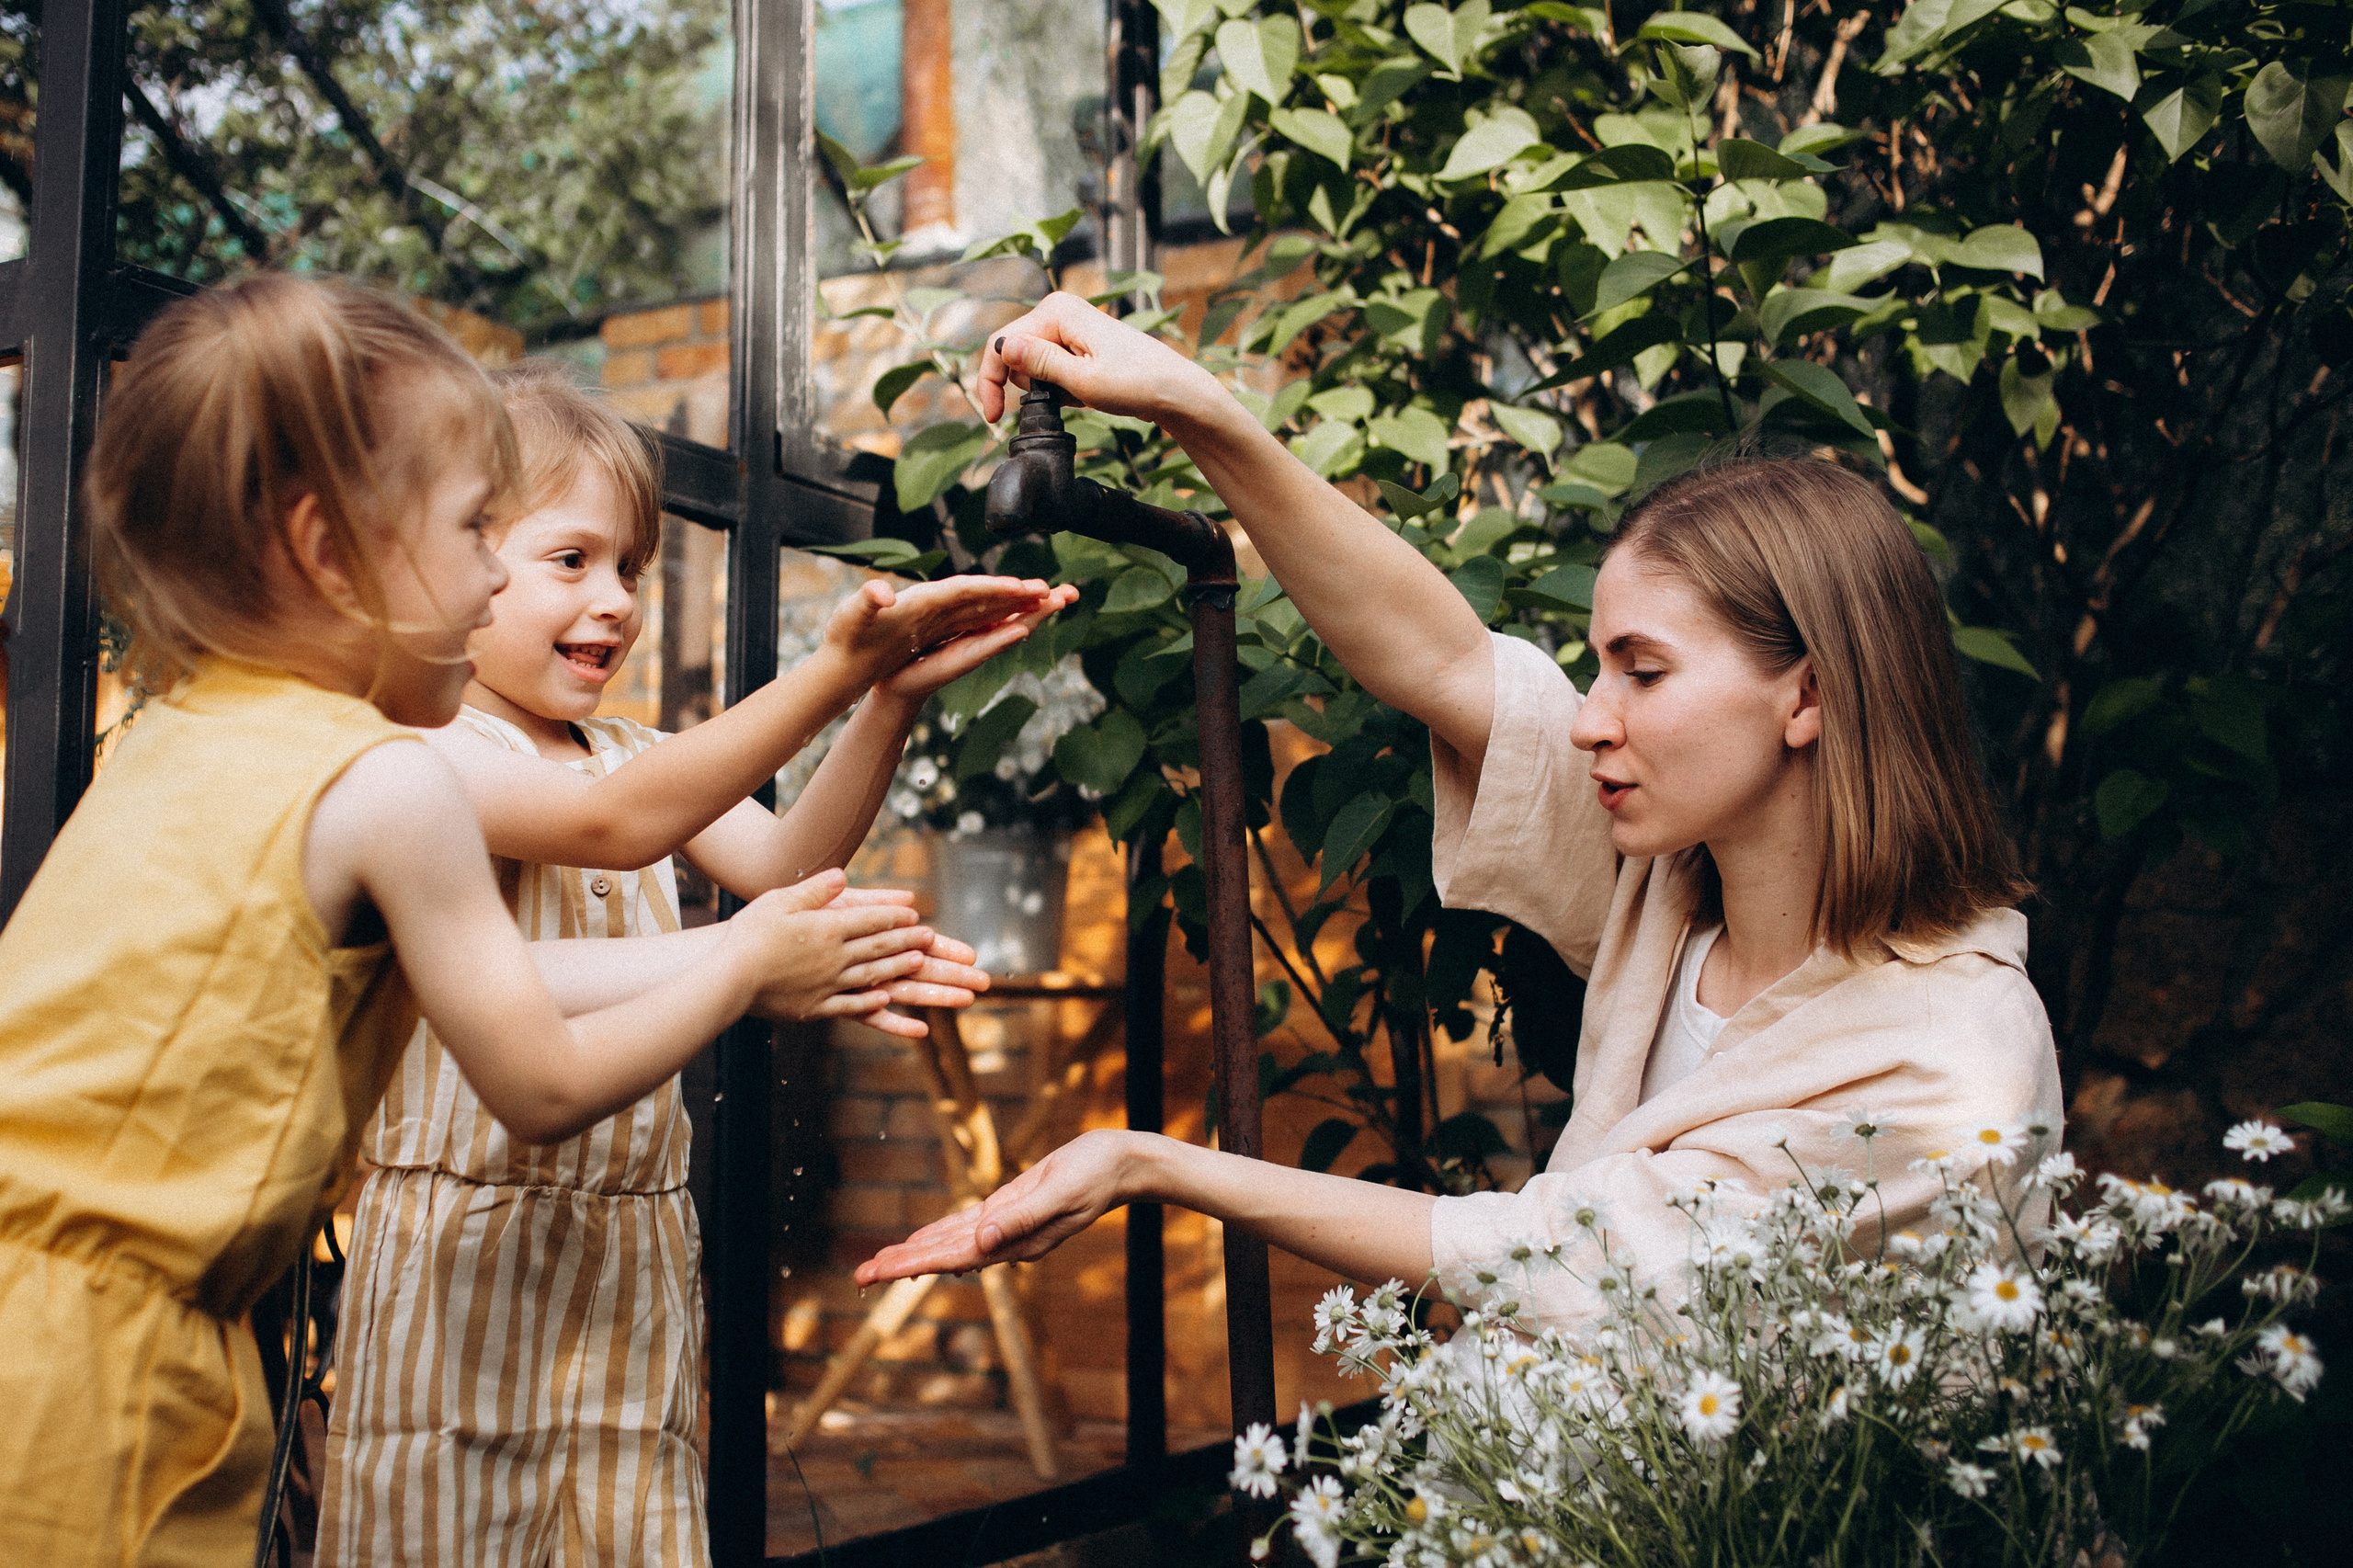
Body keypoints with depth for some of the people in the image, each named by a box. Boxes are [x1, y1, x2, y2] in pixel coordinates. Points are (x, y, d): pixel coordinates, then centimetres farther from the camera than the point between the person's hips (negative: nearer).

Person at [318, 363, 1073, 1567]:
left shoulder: (631, 753, 12)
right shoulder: (421, 756, -12)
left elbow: (782, 860, -3)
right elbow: (619, 824, -28)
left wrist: (894, 697, -19)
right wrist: (839, 668, -35)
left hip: (633, 1254, 6)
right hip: (463, 1254, -6)